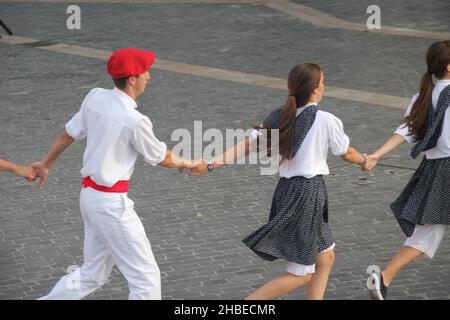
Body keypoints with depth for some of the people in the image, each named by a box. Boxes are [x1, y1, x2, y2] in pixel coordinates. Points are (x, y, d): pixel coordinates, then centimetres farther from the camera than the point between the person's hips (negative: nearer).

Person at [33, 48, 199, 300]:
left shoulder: (95, 97, -1)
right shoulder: (135, 121, -20)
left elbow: (69, 134, 13)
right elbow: (161, 158, -4)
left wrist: (47, 163, 29)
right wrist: (184, 164, 17)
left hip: (88, 192, 8)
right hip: (112, 202, -8)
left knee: (93, 275, 20)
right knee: (147, 278, -1)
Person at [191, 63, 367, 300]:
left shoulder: (280, 118, 5)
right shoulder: (326, 121, -12)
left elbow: (248, 145, -5)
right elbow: (347, 154, 4)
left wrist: (212, 165, -8)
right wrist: (364, 160, 25)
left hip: (286, 190, 8)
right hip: (308, 194, -8)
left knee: (325, 258, 21)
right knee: (300, 275, 1)